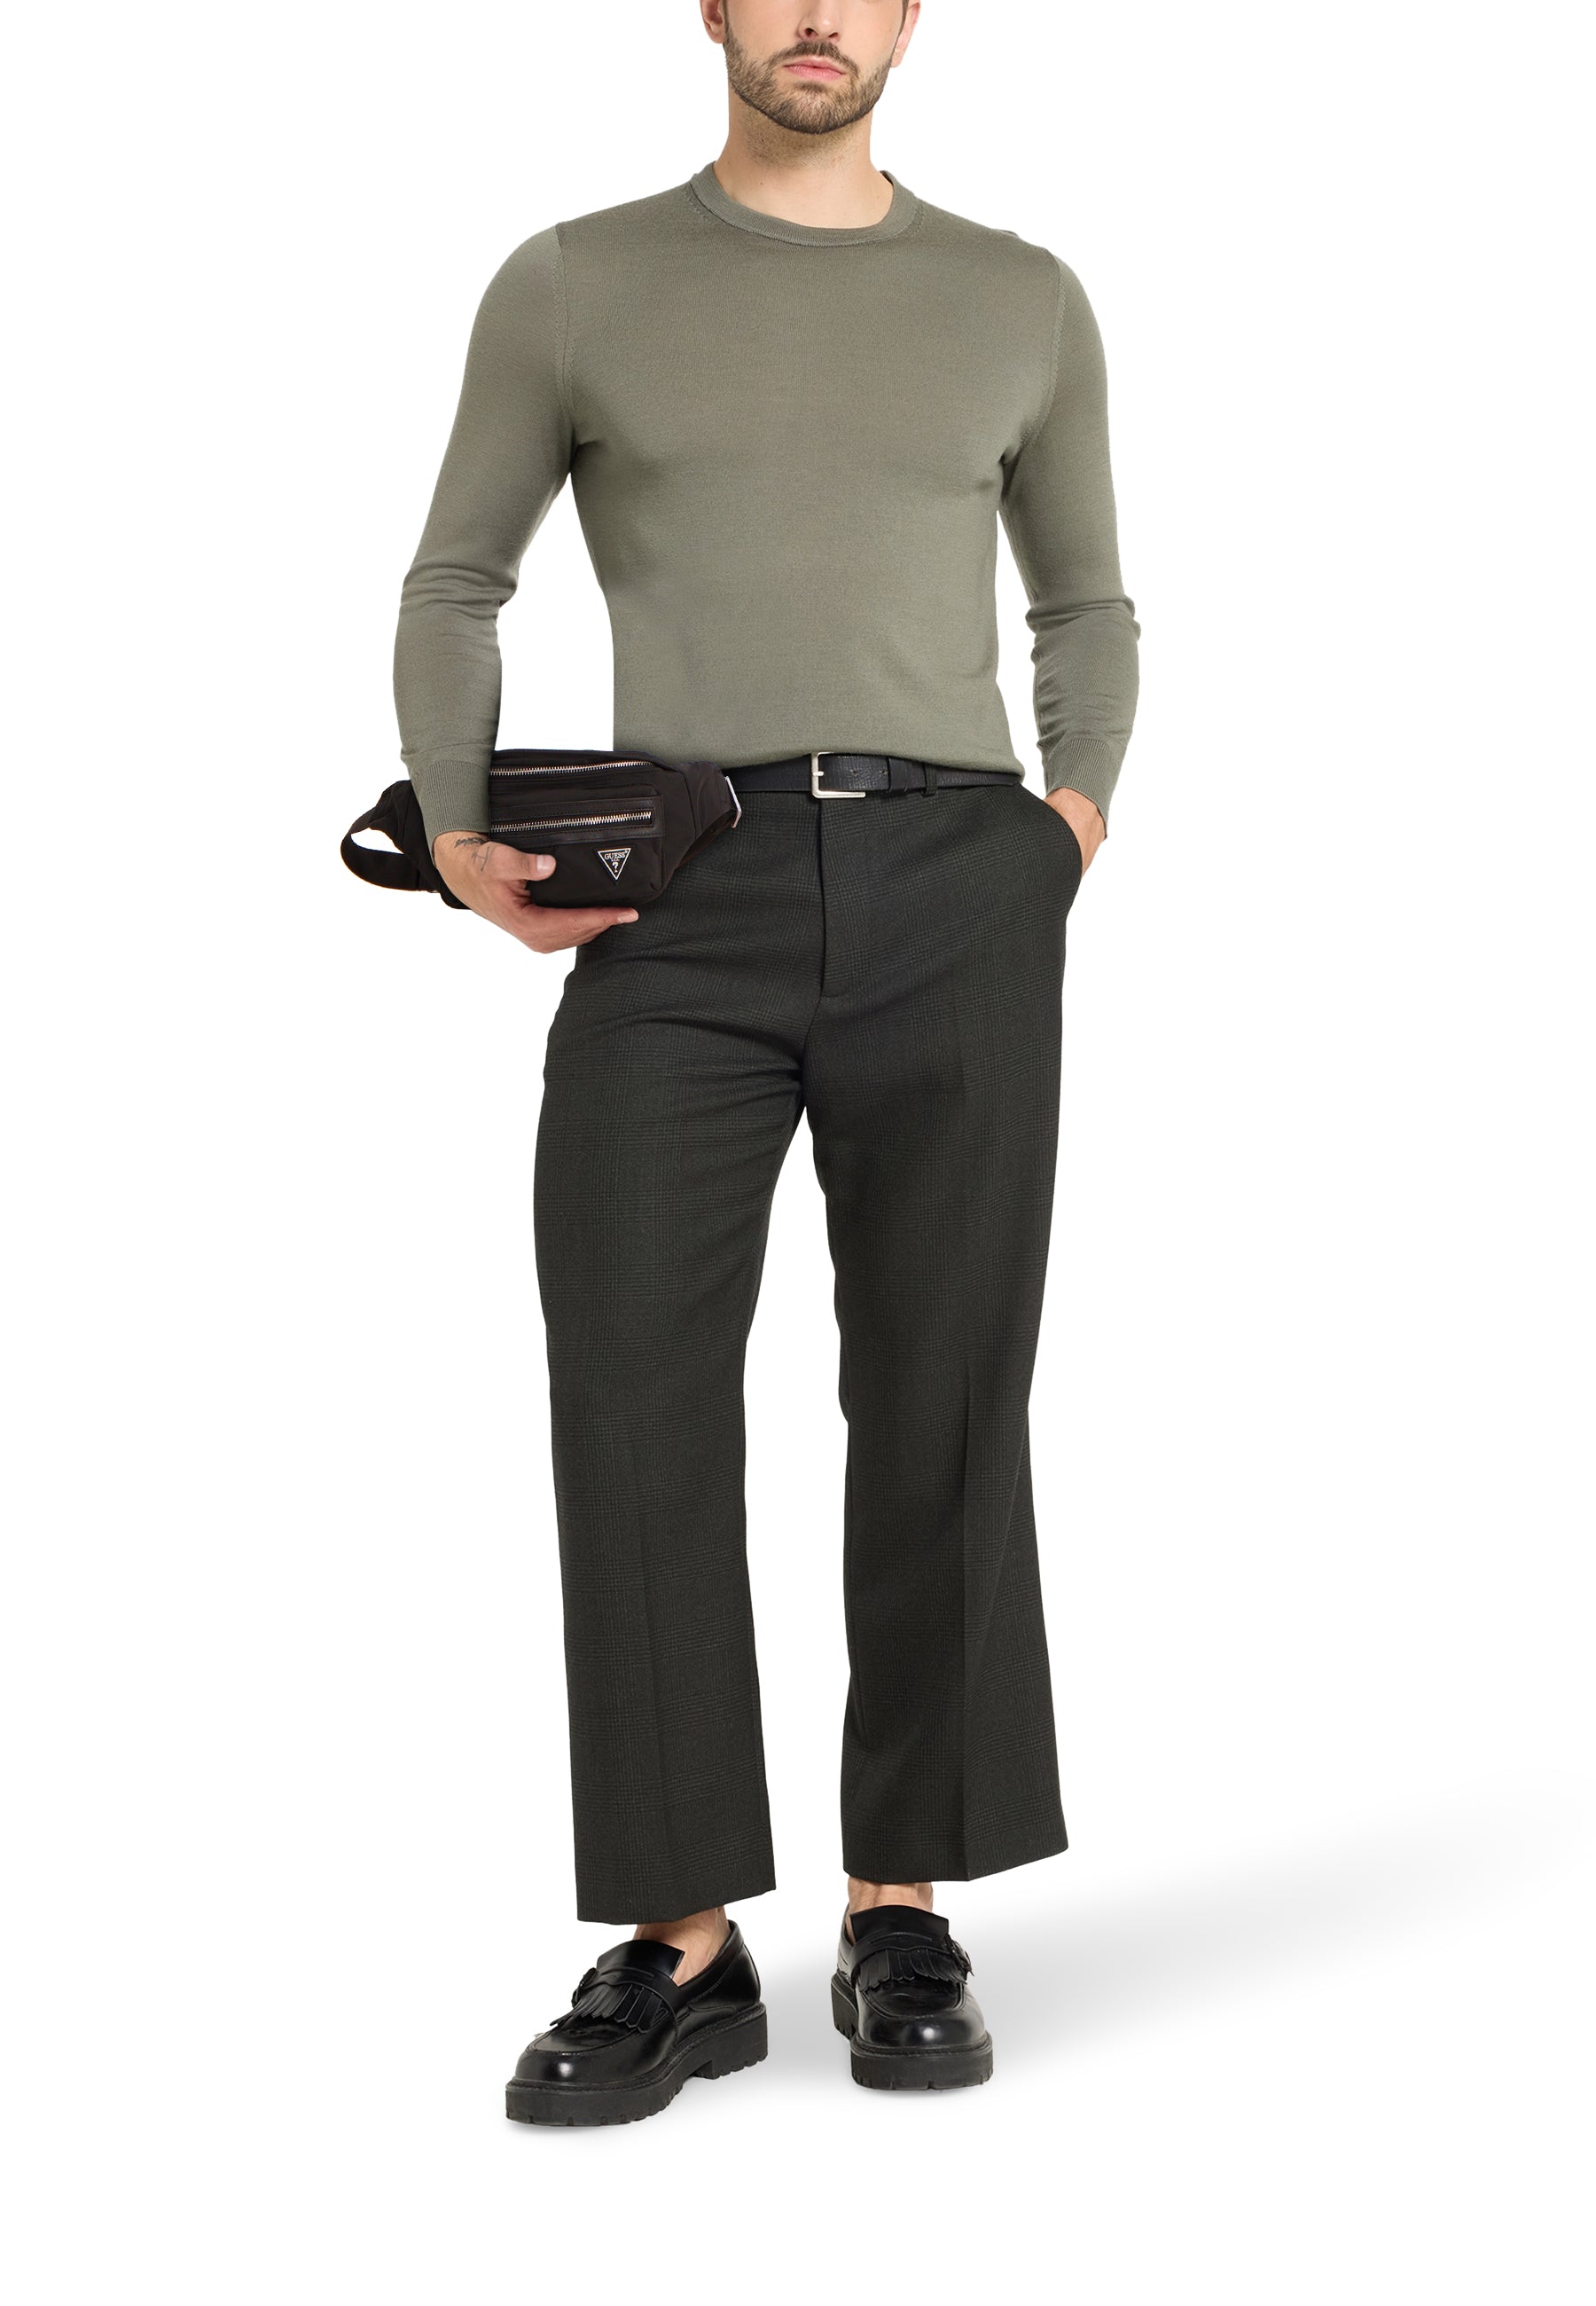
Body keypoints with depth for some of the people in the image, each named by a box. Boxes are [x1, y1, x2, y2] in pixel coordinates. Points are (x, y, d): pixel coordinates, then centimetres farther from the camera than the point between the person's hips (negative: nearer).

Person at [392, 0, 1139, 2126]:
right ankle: (681, 1947, 1)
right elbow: (455, 585, 16)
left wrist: (1080, 804, 6)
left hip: (956, 893, 1)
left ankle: (902, 1912, 14)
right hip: (680, 907, -1)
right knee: (635, 1398, -8)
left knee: (940, 1409, 2)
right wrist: (460, 839, 1)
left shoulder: (1024, 302, 15)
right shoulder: (576, 286, 11)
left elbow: (1087, 603, 24)